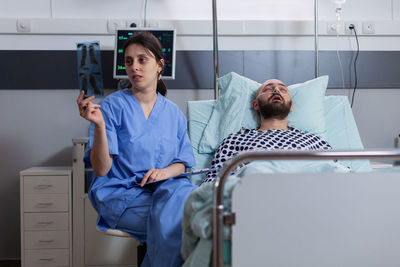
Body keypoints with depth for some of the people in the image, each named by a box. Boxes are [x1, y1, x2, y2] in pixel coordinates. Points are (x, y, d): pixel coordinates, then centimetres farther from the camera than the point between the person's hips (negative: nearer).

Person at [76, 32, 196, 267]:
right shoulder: (112, 106, -2)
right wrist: (98, 125, -23)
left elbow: (183, 162, 15)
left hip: (162, 187, 4)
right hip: (120, 193, -4)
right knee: (173, 217, -31)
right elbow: (101, 169, -8)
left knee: (186, 195, -31)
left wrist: (166, 171, -8)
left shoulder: (173, 112, 12)